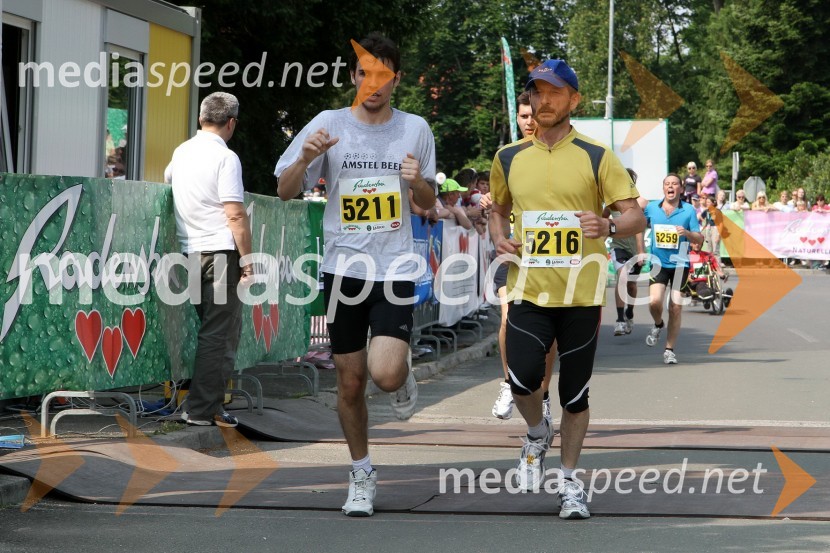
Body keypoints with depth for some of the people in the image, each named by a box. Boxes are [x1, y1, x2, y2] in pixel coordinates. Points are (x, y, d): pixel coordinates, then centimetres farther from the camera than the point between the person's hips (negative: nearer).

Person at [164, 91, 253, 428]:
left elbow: (167, 178, 35)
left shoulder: (182, 152, 12)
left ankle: (204, 403, 17)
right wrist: (248, 262, -11)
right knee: (220, 333, -4)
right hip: (220, 252, -8)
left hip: (189, 250, 8)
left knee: (211, 329, 16)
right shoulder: (225, 158, -11)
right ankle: (203, 410, -5)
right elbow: (235, 215, -15)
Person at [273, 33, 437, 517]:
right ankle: (362, 474, 25)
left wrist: (418, 182, -9)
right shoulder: (329, 124, 0)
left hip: (395, 270, -1)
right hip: (344, 268, 1)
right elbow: (285, 191, 3)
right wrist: (305, 158, -17)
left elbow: (429, 205, 14)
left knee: (385, 373, -19)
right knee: (351, 381, 6)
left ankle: (404, 374, 18)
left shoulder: (416, 129, 4)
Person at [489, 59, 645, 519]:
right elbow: (498, 210, 25)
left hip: (581, 294, -1)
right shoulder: (509, 158, 8)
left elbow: (636, 217, -3)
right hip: (529, 291, 1)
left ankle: (569, 482, 22)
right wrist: (499, 240, 3)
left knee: (575, 394, 4)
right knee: (522, 378, -18)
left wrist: (608, 226, -26)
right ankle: (537, 434, 14)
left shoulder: (597, 157, -1)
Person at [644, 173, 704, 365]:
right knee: (654, 301, -19)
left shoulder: (689, 210, 0)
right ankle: (658, 325, 15)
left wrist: (687, 233, -18)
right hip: (658, 263, 1)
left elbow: (700, 239, 0)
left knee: (676, 308, -2)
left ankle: (669, 350, 10)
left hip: (680, 264, -1)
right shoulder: (651, 208, 4)